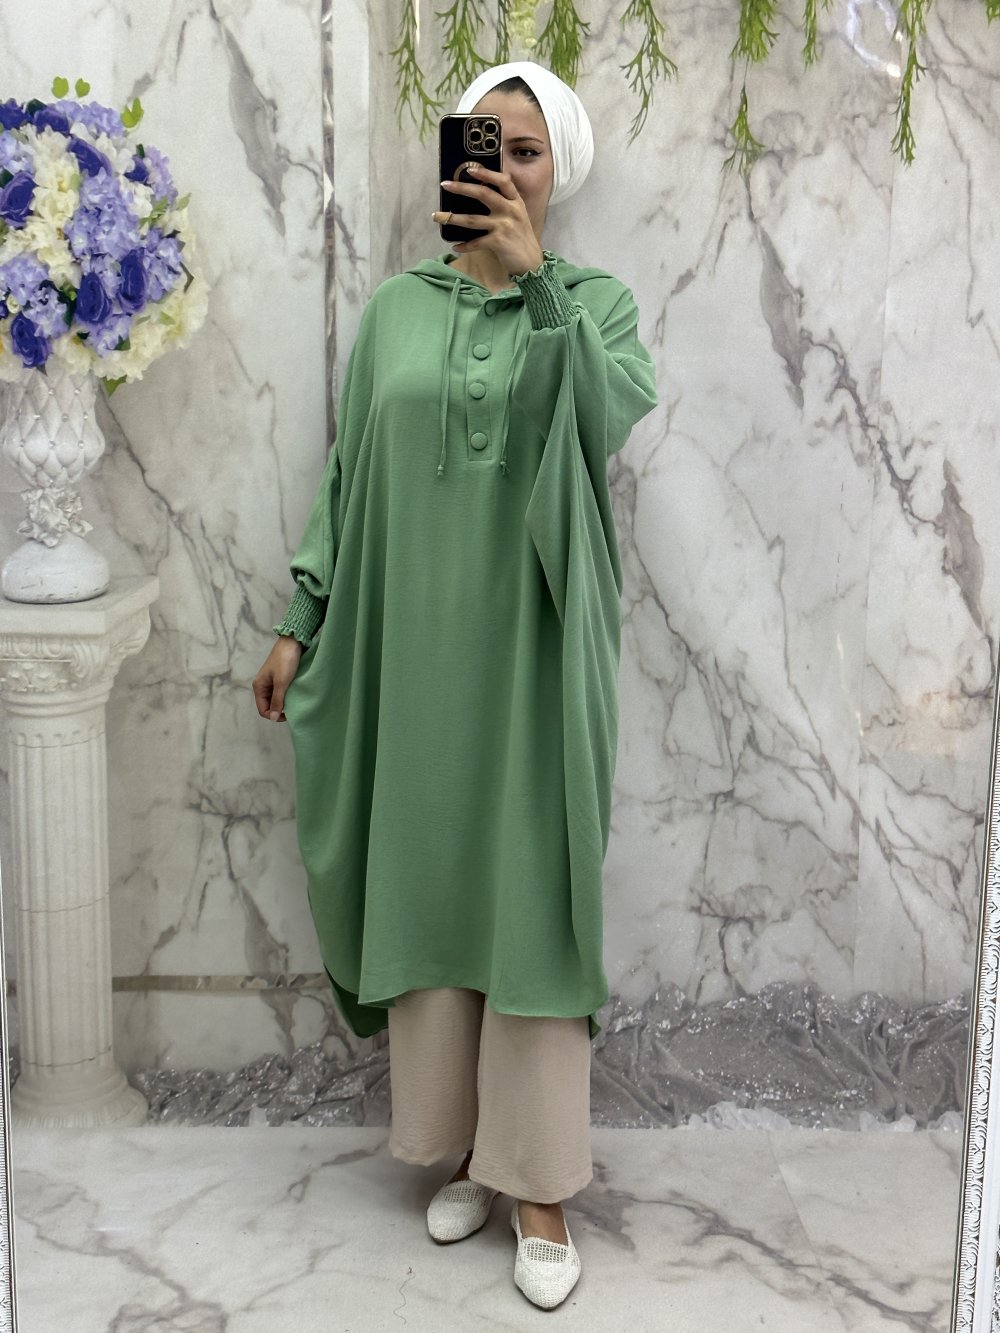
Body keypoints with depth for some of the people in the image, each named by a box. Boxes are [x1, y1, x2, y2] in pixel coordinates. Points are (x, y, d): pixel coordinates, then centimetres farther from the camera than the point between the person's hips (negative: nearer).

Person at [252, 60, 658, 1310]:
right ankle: (459, 1143, 23)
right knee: (422, 883, 7)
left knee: (533, 892, -1)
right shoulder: (395, 307, 10)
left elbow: (616, 418, -17)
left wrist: (537, 280, -25)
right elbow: (346, 471, 9)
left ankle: (540, 1182, 9)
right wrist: (302, 620, 5)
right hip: (410, 642, 3)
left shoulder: (595, 302, 3)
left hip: (533, 646, -2)